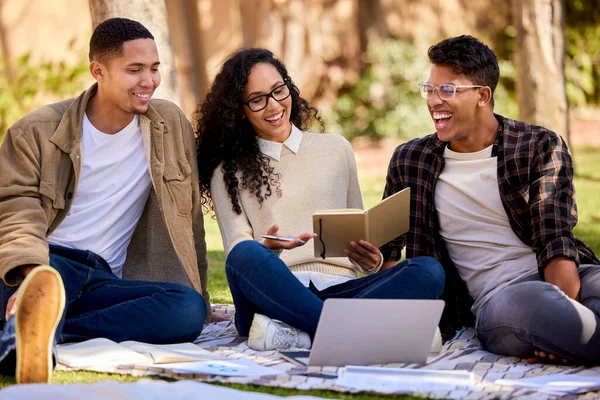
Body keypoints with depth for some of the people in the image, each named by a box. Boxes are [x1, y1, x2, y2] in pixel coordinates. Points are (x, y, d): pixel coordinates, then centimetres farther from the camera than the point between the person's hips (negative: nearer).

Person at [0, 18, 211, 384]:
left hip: (107, 281, 3)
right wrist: (31, 271, -30)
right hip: (48, 262, -3)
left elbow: (187, 217, 18)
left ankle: (37, 331, -43)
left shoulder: (172, 124, 12)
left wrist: (198, 292, 16)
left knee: (189, 308, -29)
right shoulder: (37, 132, 2)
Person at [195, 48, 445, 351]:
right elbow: (238, 251, 3)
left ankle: (299, 333, -38)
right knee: (247, 255, -36)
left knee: (428, 271, -26)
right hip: (275, 291, -2)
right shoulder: (228, 173, 14)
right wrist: (267, 249, -21)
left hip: (339, 288, 2)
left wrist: (371, 260, -2)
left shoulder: (336, 149, 19)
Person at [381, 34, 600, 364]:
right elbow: (387, 250, 22)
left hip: (566, 278, -1)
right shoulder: (409, 161, 12)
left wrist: (559, 318, -24)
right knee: (516, 308, -39)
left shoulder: (540, 147, 4)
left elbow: (556, 240, -7)